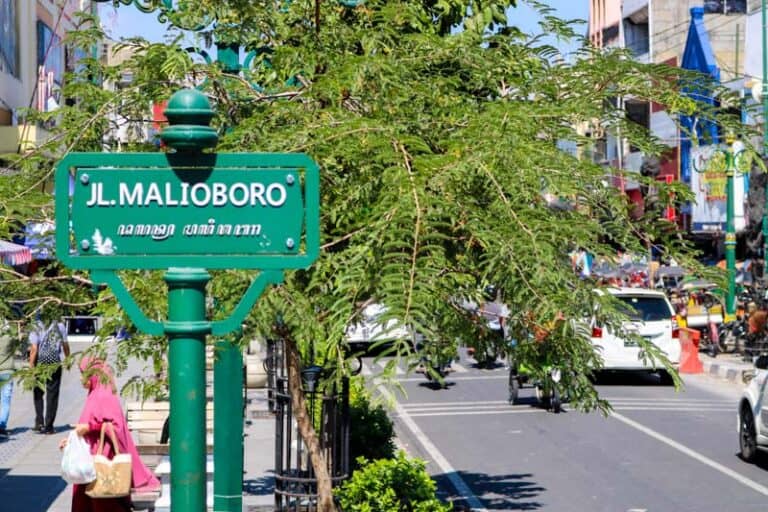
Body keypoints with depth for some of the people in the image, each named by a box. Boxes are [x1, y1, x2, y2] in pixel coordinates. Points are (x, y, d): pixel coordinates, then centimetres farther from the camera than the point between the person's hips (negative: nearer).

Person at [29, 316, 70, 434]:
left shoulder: (36, 328, -8)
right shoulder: (60, 326, -1)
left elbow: (34, 349, -12)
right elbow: (65, 345, 6)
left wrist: (31, 367, -10)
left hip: (40, 364, -1)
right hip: (55, 364, 1)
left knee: (38, 393, 15)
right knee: (52, 395, 6)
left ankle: (39, 422, 3)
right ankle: (48, 426, 4)